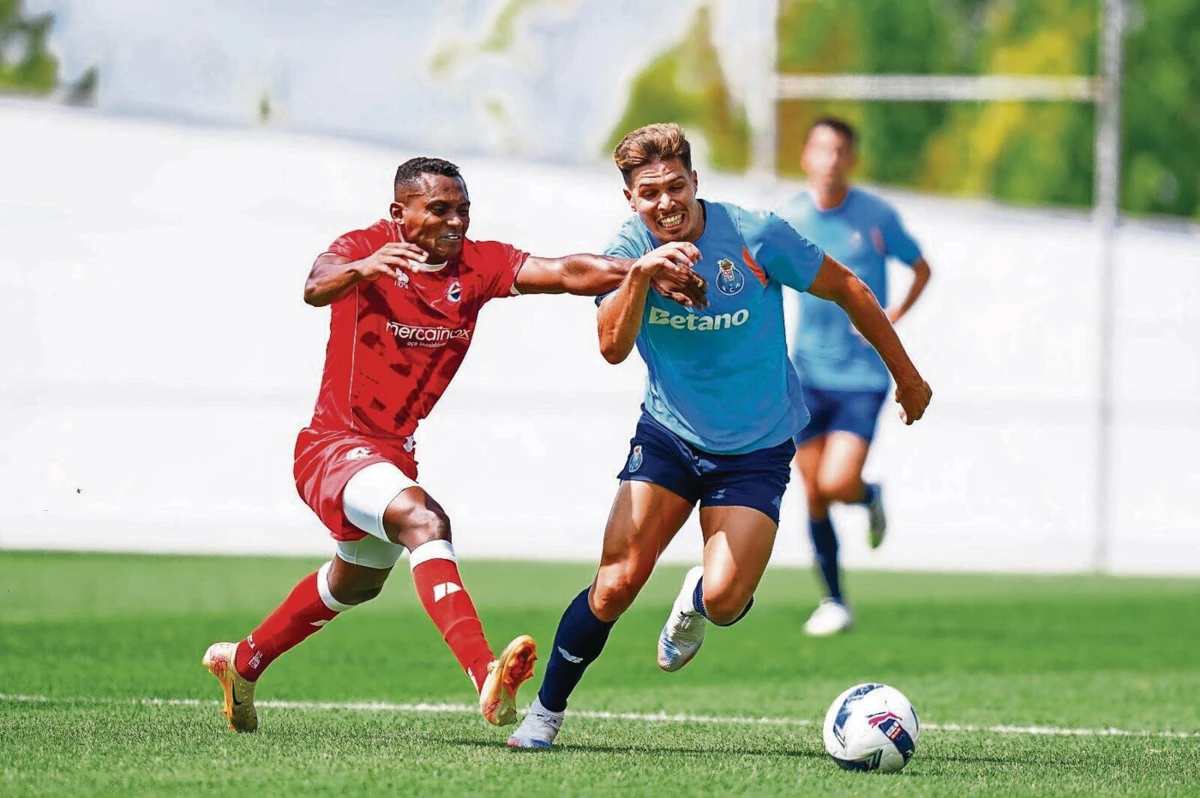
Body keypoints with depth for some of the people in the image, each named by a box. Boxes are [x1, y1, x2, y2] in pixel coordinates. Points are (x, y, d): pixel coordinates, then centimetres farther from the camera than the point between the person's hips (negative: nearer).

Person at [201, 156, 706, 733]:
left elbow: (567, 274, -20)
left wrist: (639, 269, -38)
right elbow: (317, 288, -39)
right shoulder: (366, 247, -17)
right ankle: (486, 675, -48)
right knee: (424, 520, -33)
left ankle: (243, 662, 50)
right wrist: (361, 269, -61)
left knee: (358, 582, 27)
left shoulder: (479, 264, -5)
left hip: (395, 454, 8)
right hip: (334, 443, -8)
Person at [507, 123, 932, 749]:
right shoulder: (628, 249, -9)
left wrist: (905, 375, 5)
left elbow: (849, 291, -2)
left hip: (756, 448, -1)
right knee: (616, 585, -12)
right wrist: (640, 275, -40)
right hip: (666, 436, 1)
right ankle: (545, 711, 7)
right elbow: (612, 348, -24)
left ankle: (696, 600, 23)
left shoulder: (756, 237, -16)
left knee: (723, 600, -16)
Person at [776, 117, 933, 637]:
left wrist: (894, 316, -5)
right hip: (808, 374, 2)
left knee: (837, 483, -17)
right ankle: (834, 602, 19)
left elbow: (921, 268, 10)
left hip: (863, 376, -2)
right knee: (814, 495, 4)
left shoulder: (876, 215, -3)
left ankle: (870, 497, 20)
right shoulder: (788, 220, -2)